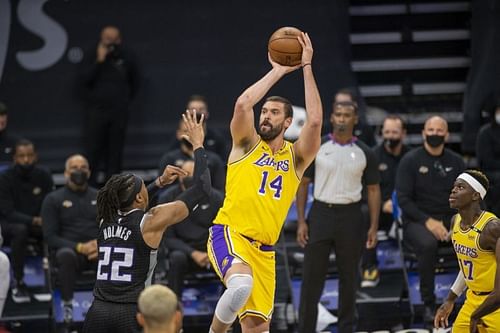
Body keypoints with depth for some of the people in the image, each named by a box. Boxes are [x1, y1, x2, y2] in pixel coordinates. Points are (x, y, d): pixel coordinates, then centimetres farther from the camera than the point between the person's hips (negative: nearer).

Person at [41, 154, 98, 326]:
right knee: (66, 255, -40)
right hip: (69, 249, -2)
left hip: (98, 251, 2)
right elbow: (50, 236, -1)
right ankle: (67, 306, -29)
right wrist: (79, 247, -16)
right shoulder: (53, 199, 7)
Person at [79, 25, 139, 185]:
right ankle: (89, 184, -3)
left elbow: (134, 82, 19)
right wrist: (99, 61, -11)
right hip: (96, 110, -1)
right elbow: (84, 80, -9)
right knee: (93, 150, -5)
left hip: (119, 112, 1)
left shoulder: (126, 58, 6)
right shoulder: (93, 57, 5)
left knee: (115, 152, 3)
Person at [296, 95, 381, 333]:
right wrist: (301, 221, -4)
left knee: (349, 277, 7)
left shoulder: (364, 153, 3)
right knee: (312, 276, -2)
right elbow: (303, 184, 3)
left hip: (351, 217, 1)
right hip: (321, 213, -1)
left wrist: (374, 226, -1)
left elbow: (373, 190, 6)